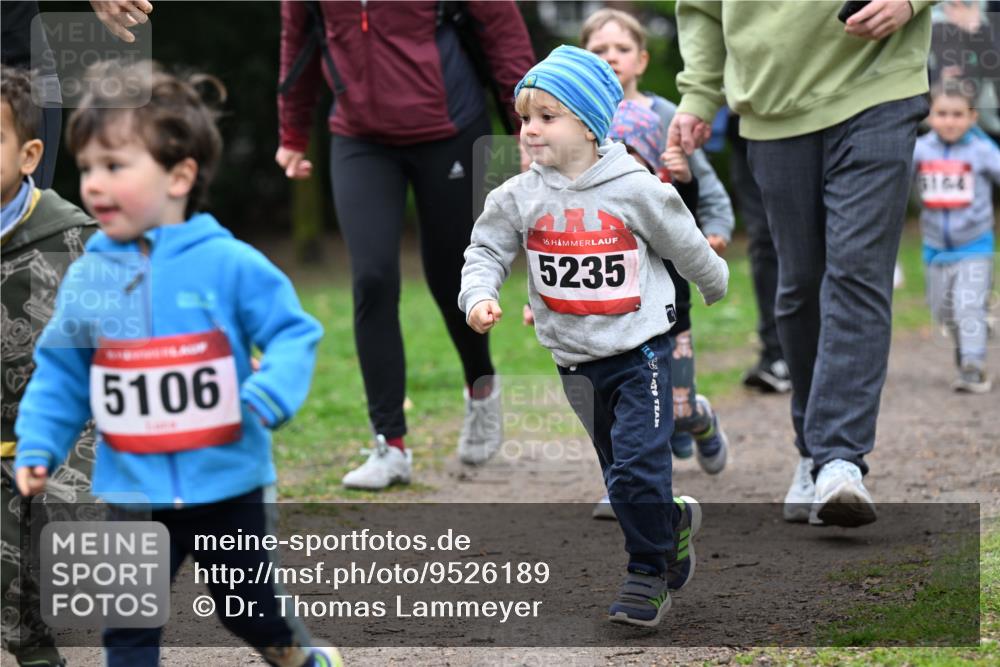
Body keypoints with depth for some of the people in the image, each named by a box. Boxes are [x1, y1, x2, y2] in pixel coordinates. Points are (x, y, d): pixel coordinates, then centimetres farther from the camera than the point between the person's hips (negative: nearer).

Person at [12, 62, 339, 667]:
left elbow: (292, 334, -9)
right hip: (133, 496, 2)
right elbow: (61, 374, 8)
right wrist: (38, 445, -1)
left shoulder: (229, 265, -13)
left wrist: (269, 394, -26)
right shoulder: (86, 278, -2)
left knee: (250, 609, 17)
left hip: (228, 487, -2)